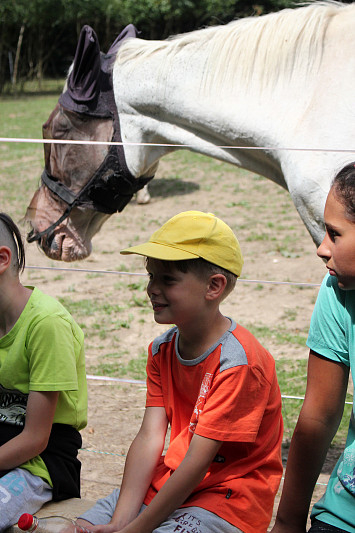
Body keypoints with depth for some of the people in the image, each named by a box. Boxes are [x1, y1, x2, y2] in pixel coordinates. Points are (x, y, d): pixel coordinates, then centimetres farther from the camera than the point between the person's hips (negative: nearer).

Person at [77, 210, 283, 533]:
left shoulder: (238, 361, -20)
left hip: (227, 499, -7)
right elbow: (149, 439, -4)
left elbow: (197, 462, -22)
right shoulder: (162, 349, 5)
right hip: (167, 484, 7)